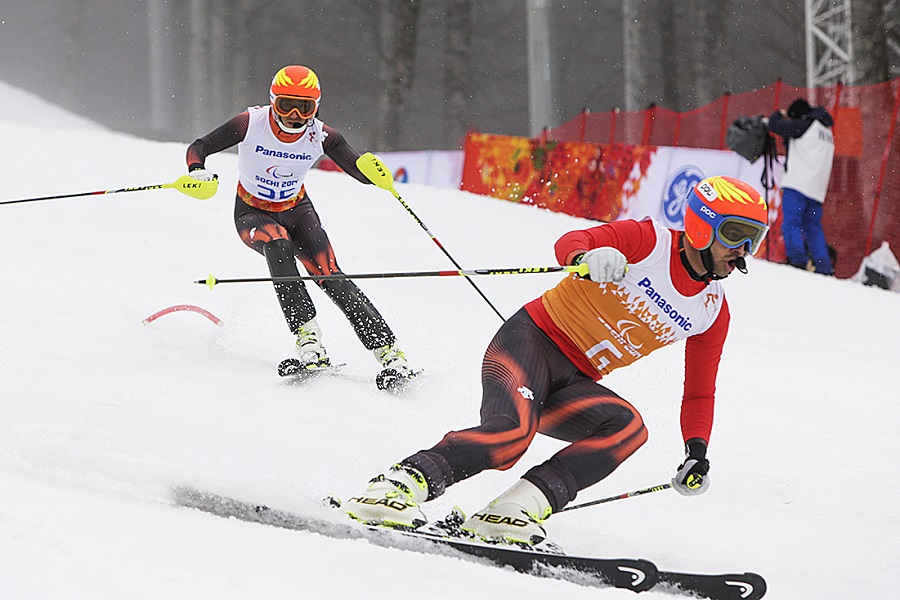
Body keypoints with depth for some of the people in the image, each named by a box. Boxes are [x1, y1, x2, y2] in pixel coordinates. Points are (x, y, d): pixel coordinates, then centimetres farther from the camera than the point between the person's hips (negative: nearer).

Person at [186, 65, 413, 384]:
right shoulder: (251, 124, -23)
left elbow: (361, 173, -17)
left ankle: (388, 351, -12)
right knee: (278, 245, -35)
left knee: (332, 278, -16)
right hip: (253, 214, -1)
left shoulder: (320, 136, -18)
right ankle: (307, 336, -35)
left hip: (297, 211, 2)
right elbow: (198, 148, -16)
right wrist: (197, 172, -38)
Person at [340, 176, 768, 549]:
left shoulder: (713, 311, 10)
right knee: (512, 431, -34)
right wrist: (589, 257, -43)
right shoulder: (649, 241, -6)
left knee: (628, 426, -27)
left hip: (574, 385, 6)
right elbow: (569, 243, -19)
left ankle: (514, 512, -35)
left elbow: (699, 391, 17)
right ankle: (396, 488, -29)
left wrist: (696, 453, 0)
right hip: (532, 338, -5)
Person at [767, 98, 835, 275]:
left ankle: (797, 259, -28)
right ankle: (824, 267, 4)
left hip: (797, 184, -8)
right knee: (813, 227, 11)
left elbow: (775, 125, -1)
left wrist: (778, 115, 20)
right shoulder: (827, 132, 24)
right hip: (817, 189, 8)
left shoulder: (805, 125, -1)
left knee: (791, 223, -11)